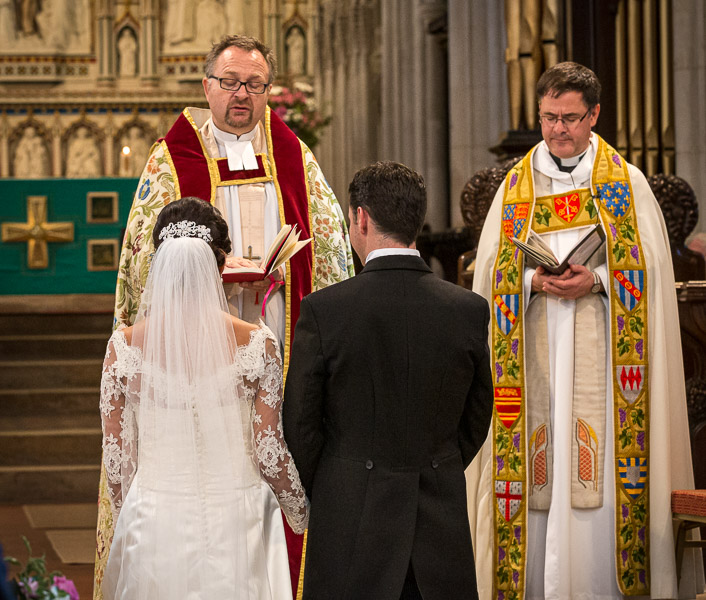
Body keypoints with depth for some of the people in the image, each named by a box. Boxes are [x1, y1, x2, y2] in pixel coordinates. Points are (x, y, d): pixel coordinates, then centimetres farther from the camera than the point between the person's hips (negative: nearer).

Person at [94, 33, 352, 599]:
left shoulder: (292, 154, 12)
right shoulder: (174, 156, 5)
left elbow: (331, 237, 11)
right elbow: (145, 249, -2)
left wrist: (279, 271, -7)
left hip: (276, 335, 2)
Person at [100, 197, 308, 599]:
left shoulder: (125, 346, -8)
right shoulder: (256, 344, -12)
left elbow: (117, 457, -1)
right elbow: (270, 454, -7)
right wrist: (303, 514, 11)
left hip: (154, 523, 1)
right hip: (234, 521, -1)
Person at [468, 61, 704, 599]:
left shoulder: (627, 184, 6)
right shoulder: (516, 186, 11)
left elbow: (650, 267, 1)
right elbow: (492, 269, 7)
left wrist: (596, 280, -14)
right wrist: (535, 281, -11)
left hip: (601, 351, -2)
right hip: (535, 351, 2)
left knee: (601, 469, -6)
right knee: (537, 466, -1)